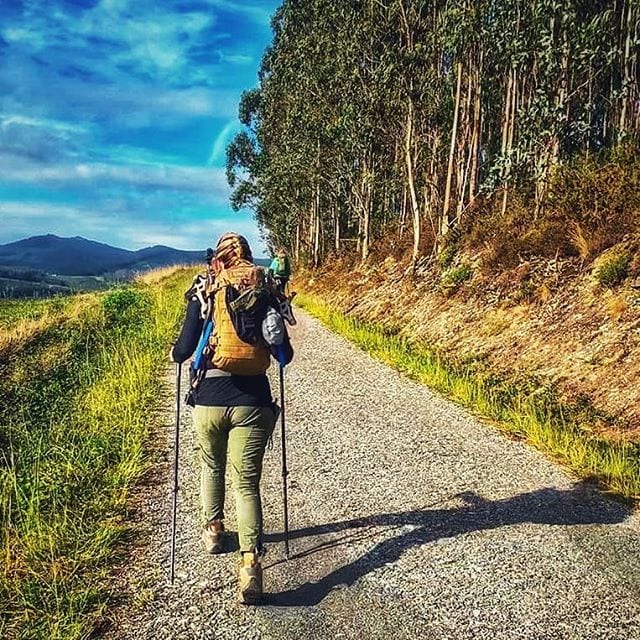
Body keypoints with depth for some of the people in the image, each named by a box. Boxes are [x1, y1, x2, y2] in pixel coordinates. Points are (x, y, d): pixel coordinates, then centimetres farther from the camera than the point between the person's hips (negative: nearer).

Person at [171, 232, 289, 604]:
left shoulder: (203, 295, -1)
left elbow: (183, 352, -6)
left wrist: (176, 352, 17)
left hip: (209, 400, 0)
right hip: (252, 402, 0)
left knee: (212, 467, 26)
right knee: (247, 483, 3)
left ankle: (213, 530, 42)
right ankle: (250, 561, -11)